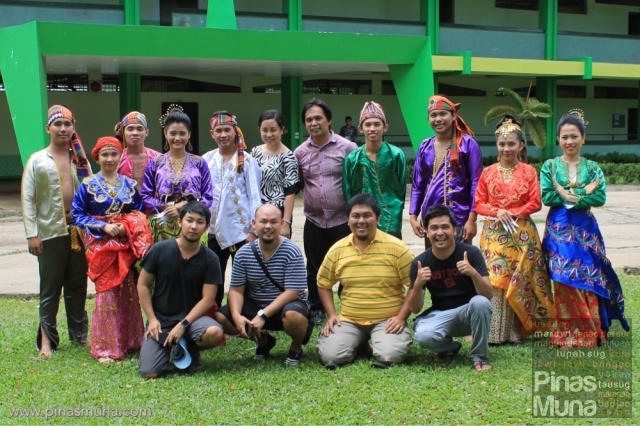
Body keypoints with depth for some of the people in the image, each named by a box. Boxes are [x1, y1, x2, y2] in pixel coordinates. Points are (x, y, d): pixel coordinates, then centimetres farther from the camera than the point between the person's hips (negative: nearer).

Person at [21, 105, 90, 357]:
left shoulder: (80, 160, 10)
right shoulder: (37, 160, 2)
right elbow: (27, 199, -2)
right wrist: (32, 234, -9)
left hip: (79, 231, 3)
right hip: (50, 233, -3)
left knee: (78, 287, 10)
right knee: (50, 289, 2)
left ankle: (79, 334, 20)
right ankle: (47, 338, 9)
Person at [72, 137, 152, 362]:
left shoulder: (130, 184, 8)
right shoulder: (88, 184, -1)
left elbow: (139, 213, 10)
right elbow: (77, 214, -3)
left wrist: (127, 227, -11)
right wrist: (104, 227, -14)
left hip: (126, 245, 3)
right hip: (101, 245, -3)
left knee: (129, 293, 5)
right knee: (106, 293, -3)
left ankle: (130, 341, 17)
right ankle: (105, 348, 4)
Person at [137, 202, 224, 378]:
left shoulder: (210, 259, -6)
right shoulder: (160, 250, -7)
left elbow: (208, 299, -8)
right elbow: (142, 285, 0)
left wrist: (183, 325, -18)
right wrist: (152, 319, -8)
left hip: (192, 317, 0)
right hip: (160, 319, 0)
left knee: (214, 333, -34)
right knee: (149, 373, -17)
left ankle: (191, 350, 3)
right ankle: (168, 348, 18)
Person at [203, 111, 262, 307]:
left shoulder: (247, 161, -6)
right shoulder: (207, 160, 5)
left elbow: (255, 197, -7)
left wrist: (253, 230, -10)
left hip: (240, 229, -4)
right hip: (214, 230, 4)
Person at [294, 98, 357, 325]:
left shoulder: (347, 147, -6)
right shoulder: (300, 152, 4)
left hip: (343, 220, -3)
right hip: (314, 221, 3)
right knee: (315, 269, 13)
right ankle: (317, 310, 28)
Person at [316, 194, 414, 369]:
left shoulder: (396, 248, -7)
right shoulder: (337, 250, 2)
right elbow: (324, 284, 16)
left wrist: (401, 317, -12)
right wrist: (331, 315, 3)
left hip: (387, 320, -3)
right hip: (349, 320, 3)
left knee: (390, 355, -30)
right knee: (329, 356, -20)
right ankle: (359, 343, 12)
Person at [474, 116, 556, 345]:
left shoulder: (528, 172, 4)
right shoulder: (488, 173, 8)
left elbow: (535, 203, -2)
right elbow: (479, 203, 5)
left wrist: (512, 213, -12)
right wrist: (497, 212, -12)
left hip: (522, 233, -1)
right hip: (494, 233, 1)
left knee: (519, 281, -1)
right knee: (495, 280, -6)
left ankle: (516, 331, 7)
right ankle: (494, 332, -2)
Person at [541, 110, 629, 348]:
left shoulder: (592, 168, 6)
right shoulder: (550, 166, 3)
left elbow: (601, 197, -7)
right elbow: (546, 196, -10)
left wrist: (568, 196, -16)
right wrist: (583, 194, -11)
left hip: (585, 230, 1)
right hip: (559, 230, -1)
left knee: (588, 280, 0)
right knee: (565, 281, -4)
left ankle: (589, 333, 11)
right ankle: (568, 335, 5)